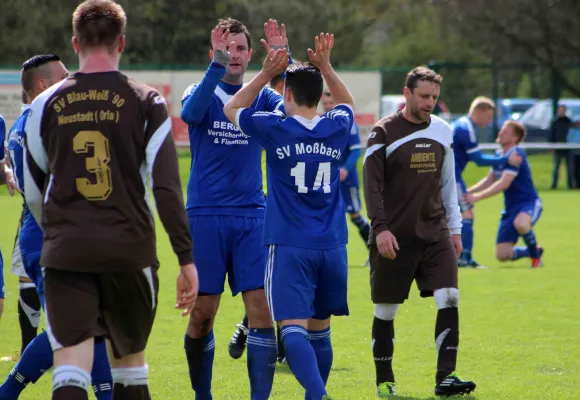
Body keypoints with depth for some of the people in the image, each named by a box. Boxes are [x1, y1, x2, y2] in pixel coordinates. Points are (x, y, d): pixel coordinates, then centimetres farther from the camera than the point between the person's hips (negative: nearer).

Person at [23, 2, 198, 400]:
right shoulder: (146, 103, 0)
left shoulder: (46, 105, 5)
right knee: (130, 361, 17)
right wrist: (187, 259, -1)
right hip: (130, 248, 0)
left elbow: (33, 191, 15)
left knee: (71, 368, -6)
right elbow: (167, 187, -5)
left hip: (65, 252, 0)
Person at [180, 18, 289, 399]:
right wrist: (218, 65, -35)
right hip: (205, 216, -1)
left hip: (251, 217, 1)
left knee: (261, 308, -8)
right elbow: (191, 113, -23)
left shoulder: (261, 97, 7)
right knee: (203, 313, 2)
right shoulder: (202, 92, 2)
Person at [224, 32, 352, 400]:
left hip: (290, 246, -4)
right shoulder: (337, 129, 4)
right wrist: (325, 67, 22)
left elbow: (232, 109, 14)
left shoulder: (275, 129, -6)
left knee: (294, 328, -12)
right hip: (332, 246, 4)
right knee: (319, 330, 16)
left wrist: (266, 74, 10)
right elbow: (347, 103, 30)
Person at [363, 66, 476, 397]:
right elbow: (372, 184, -8)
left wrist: (455, 229, 15)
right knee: (386, 310, 3)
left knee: (449, 299, -12)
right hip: (394, 238, -4)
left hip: (435, 234, 4)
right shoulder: (384, 132, -5)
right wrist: (380, 228, -17)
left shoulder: (443, 131, 10)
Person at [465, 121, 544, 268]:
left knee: (520, 223, -44)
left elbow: (503, 184, -25)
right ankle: (533, 251, 28)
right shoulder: (499, 155, 10)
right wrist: (468, 192, 8)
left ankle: (536, 256, -17)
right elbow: (490, 180, 21)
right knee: (502, 255, -1)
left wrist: (477, 197, -25)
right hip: (511, 207, 8)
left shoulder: (516, 155, -18)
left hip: (528, 203, -8)